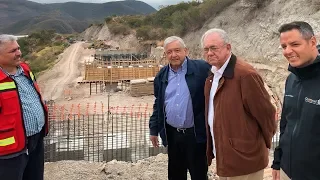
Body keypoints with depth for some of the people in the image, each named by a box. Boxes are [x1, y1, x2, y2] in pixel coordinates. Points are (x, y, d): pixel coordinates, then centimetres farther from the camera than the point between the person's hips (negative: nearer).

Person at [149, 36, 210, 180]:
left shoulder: (202, 69, -10)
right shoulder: (161, 76, 6)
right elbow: (158, 105, 14)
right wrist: (154, 129, 13)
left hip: (196, 134, -4)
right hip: (172, 134, 5)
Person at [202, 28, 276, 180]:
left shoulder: (245, 74, -21)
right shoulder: (213, 74, 8)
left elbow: (266, 113, -15)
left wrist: (265, 144, -1)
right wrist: (212, 149, 14)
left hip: (243, 158, -8)